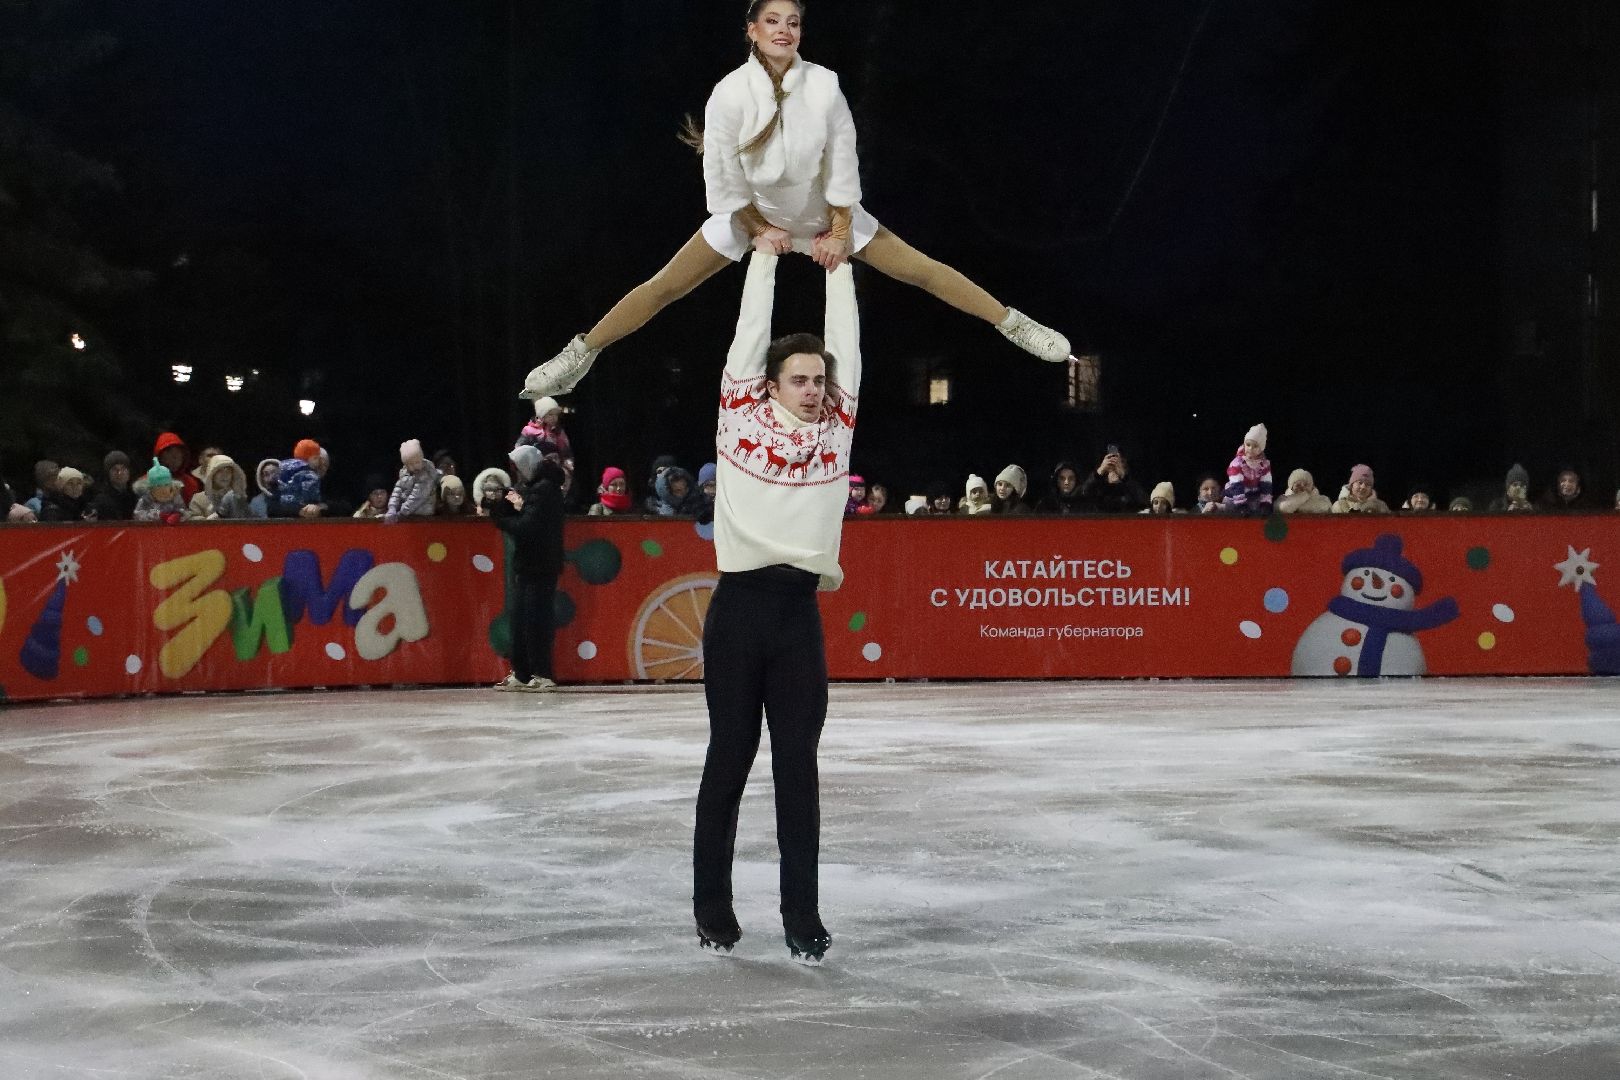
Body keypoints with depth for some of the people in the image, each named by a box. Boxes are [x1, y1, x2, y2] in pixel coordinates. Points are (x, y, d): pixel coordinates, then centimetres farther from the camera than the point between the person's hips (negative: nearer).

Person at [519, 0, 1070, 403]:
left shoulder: (824, 86, -24)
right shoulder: (730, 94, -25)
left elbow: (842, 163, -13)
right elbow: (724, 178, -15)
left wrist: (841, 232, -9)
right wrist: (759, 230, -11)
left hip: (825, 213, 0)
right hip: (751, 213, 0)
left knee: (920, 269, -3)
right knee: (665, 287, -3)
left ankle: (1014, 324, 9)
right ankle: (579, 355, 8)